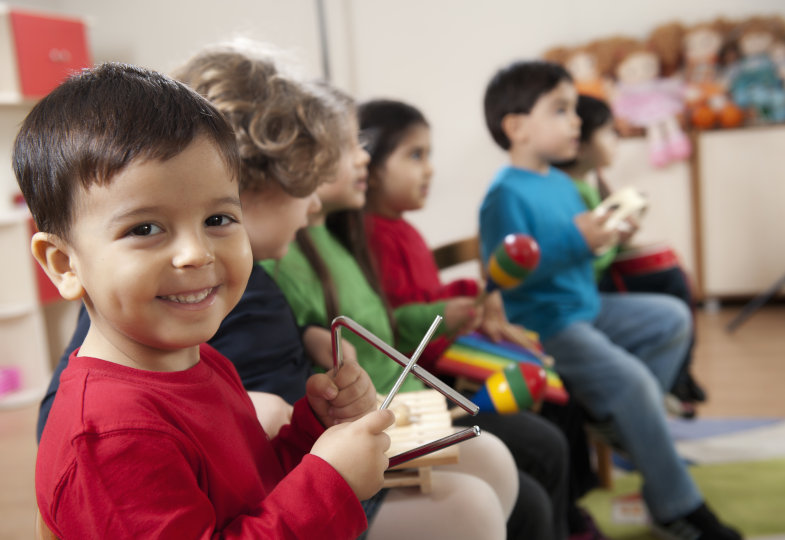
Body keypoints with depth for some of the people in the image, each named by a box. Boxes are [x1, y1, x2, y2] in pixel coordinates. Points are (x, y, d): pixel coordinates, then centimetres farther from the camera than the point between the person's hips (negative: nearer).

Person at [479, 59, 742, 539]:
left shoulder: (562, 183, 13)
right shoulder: (506, 194, -18)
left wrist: (607, 233, 5)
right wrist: (576, 242, -28)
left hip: (586, 306, 10)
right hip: (540, 325, -10)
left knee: (672, 318, 14)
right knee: (631, 380, -23)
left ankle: (633, 428, 12)